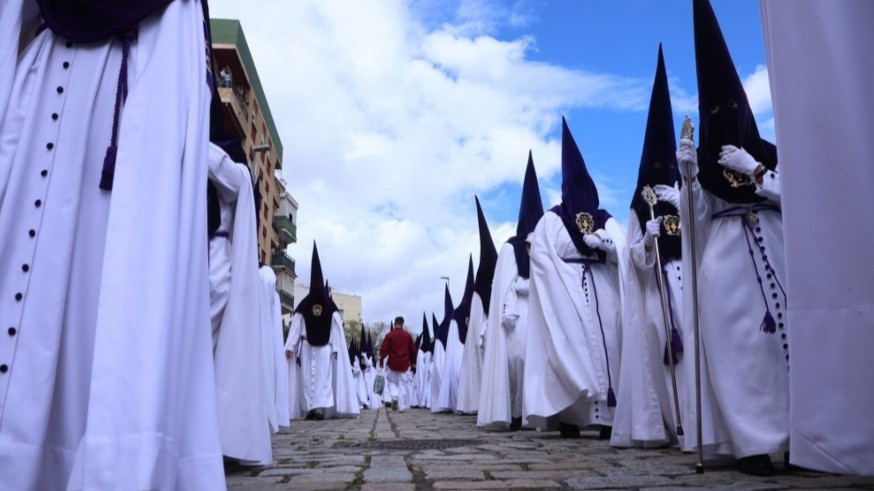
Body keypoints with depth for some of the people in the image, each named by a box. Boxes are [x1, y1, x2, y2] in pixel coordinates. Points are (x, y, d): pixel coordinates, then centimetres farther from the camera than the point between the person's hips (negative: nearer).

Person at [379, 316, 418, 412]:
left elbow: (383, 349, -6)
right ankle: (402, 407, 5)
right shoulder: (408, 335, 2)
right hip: (404, 364, 1)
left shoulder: (390, 335, -5)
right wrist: (412, 362, 22)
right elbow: (413, 350, 8)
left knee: (391, 382, 16)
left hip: (392, 363, -1)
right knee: (402, 385, 7)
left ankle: (394, 396, -11)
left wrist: (381, 361, 6)